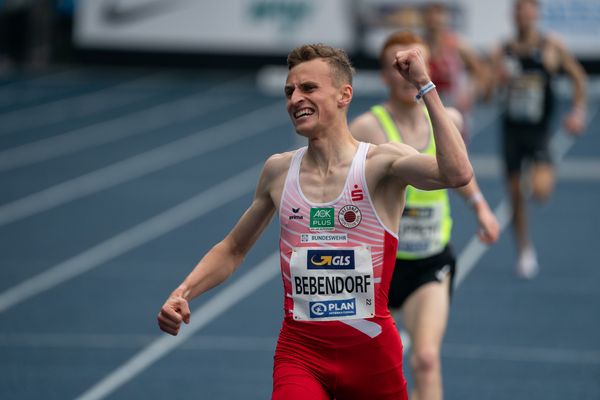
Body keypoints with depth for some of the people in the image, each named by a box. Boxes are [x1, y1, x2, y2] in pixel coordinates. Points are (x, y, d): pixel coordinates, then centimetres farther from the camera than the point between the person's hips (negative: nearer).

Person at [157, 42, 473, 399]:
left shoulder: (381, 163, -7)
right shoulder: (278, 171, 7)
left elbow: (457, 174, -27)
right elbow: (232, 250, 19)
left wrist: (425, 85, -23)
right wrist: (182, 294, 3)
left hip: (370, 352, -2)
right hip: (300, 350, 2)